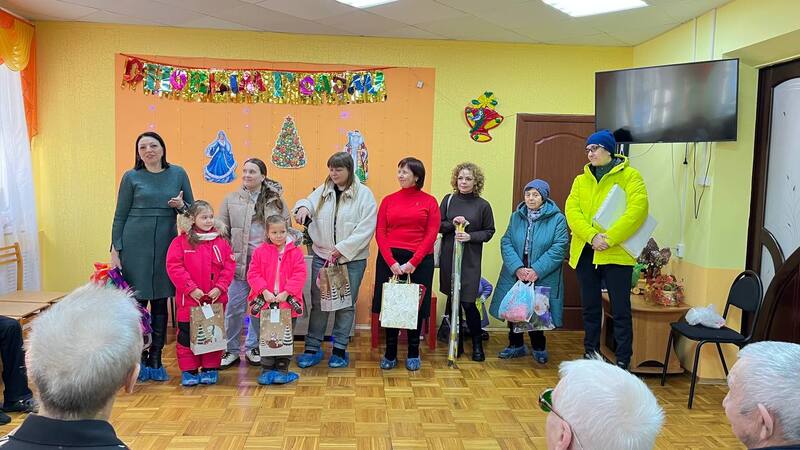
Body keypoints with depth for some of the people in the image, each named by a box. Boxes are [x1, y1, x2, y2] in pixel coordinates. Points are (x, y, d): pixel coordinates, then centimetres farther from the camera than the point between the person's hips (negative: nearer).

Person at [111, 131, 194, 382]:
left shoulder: (178, 174, 7)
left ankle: (156, 359, 18)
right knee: (137, 302, 1)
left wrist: (181, 206, -11)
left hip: (166, 245, 2)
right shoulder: (131, 178, 3)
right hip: (135, 245, -2)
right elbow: (120, 216, 4)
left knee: (161, 302, 7)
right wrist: (115, 250, -2)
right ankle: (139, 359, 15)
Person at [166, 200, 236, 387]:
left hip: (216, 299, 2)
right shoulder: (180, 242, -2)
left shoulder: (221, 241, 4)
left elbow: (229, 266, 1)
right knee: (187, 334, 5)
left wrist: (220, 287, -10)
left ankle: (210, 368, 21)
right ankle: (189, 371, 17)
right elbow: (174, 267, -9)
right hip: (189, 299, -2)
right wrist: (191, 288, -15)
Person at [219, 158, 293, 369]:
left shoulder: (276, 200, 5)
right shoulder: (231, 199, 5)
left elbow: (286, 229, 8)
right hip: (239, 261, 0)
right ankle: (231, 349, 16)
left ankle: (253, 347, 24)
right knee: (234, 306, 1)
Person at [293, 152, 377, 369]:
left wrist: (341, 249, -16)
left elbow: (365, 229, -12)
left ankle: (340, 350, 20)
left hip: (351, 259, -3)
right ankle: (312, 348, 20)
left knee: (346, 304, 8)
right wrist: (303, 207, -21)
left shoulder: (364, 194, -6)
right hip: (322, 256, 3)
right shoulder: (323, 190, 7)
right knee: (318, 302, 8)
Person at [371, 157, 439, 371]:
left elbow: (431, 235, -4)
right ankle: (390, 354, 17)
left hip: (419, 261, -1)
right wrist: (391, 262, -10)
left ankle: (413, 354, 21)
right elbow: (380, 233, 1)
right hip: (390, 259, 1)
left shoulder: (429, 201, 2)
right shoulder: (388, 200, 6)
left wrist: (413, 263, -12)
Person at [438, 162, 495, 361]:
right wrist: (452, 223, -13)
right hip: (448, 257, 2)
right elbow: (437, 225, 5)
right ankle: (457, 342, 22)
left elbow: (489, 231, 4)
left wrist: (471, 236, -11)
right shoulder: (449, 200, 5)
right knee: (452, 300, 8)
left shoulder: (483, 205, 0)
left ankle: (477, 343, 14)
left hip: (470, 260, -2)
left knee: (468, 303, -5)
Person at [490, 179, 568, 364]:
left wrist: (537, 270, -19)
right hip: (515, 275, 4)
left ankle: (539, 348, 26)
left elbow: (559, 248, -12)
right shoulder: (516, 216, 7)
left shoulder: (557, 219, -5)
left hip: (542, 278, -3)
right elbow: (506, 243, 0)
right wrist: (517, 268, -15)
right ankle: (516, 345, 29)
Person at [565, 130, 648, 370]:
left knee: (621, 310, 2)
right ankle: (590, 354, 28)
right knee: (590, 308, 14)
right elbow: (572, 210, -1)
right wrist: (591, 236, -17)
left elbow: (638, 209, -14)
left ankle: (623, 360, 13)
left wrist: (609, 238, -21)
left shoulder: (630, 176, -1)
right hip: (584, 253, 5)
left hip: (616, 253, -4)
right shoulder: (581, 180, 11)